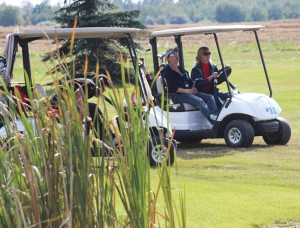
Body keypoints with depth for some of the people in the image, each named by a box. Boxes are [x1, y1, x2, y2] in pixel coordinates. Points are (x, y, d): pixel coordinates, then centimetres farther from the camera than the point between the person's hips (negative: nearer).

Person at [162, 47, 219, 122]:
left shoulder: (181, 69, 25)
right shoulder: (166, 71, -1)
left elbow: (190, 81, 23)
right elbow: (172, 87, -13)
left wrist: (193, 89, -1)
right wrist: (186, 91, -21)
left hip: (190, 92, 8)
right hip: (178, 96, -8)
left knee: (210, 97, -12)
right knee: (199, 101, -31)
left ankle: (215, 116, -32)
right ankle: (213, 121, -40)